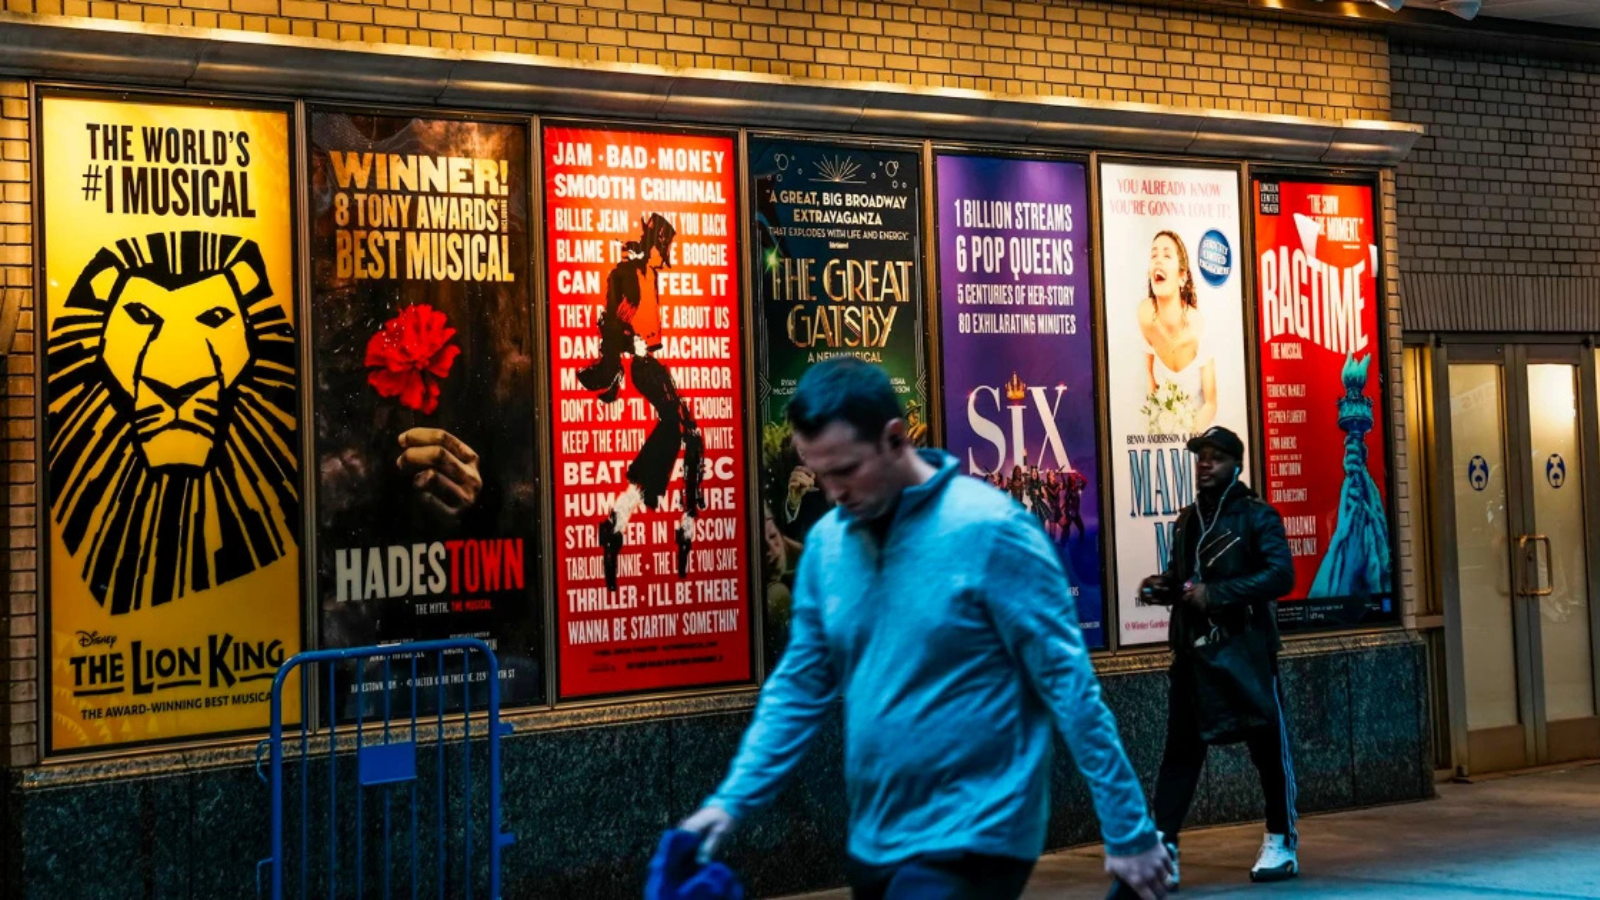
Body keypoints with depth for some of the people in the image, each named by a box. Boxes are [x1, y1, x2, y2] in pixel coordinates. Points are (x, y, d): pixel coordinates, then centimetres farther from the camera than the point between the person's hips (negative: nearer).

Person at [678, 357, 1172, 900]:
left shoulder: (988, 530, -15)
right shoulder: (827, 542, 3)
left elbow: (1069, 684, -13)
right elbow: (800, 686, 10)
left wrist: (1128, 831, -12)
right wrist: (732, 799, 0)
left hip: (970, 840, -6)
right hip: (874, 839, 6)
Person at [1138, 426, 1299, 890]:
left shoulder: (1257, 516, -5)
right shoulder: (1188, 520, 14)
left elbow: (1281, 575, -17)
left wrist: (1215, 593, -23)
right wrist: (1164, 585, 2)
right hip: (1192, 648, 5)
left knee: (1267, 746, 4)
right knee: (1181, 749, 0)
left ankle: (1281, 844, 17)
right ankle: (1163, 849, -1)